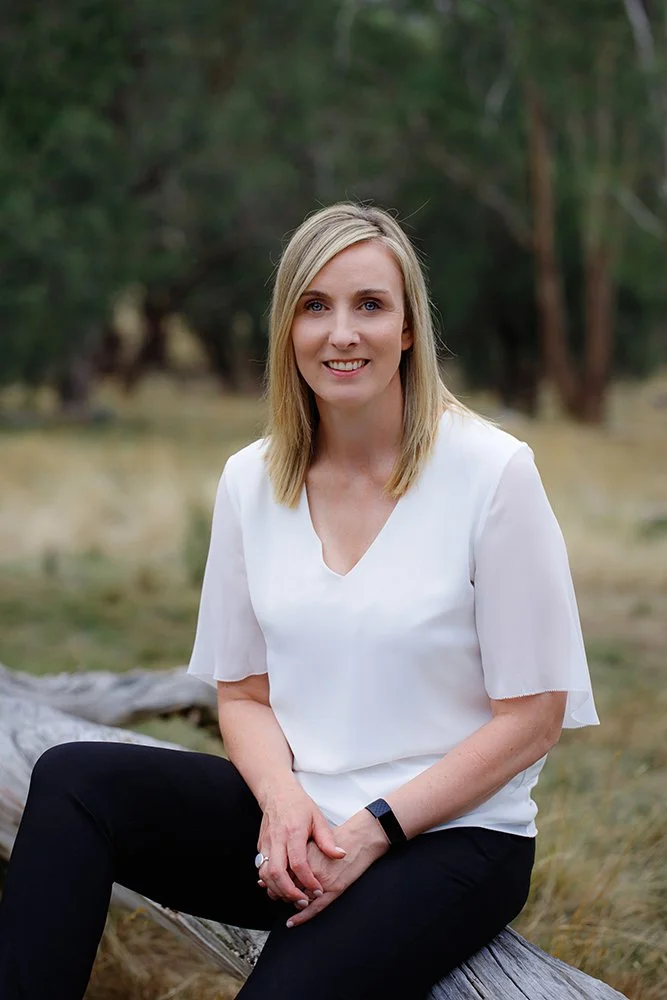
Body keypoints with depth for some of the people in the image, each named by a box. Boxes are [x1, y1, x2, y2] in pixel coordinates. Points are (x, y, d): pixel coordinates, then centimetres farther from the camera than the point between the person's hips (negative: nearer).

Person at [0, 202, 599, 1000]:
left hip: (447, 837, -4)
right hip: (297, 818, 5)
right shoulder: (250, 481, 5)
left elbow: (531, 719, -8)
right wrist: (282, 798, -12)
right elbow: (242, 693, 11)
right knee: (72, 780, -20)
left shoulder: (491, 472, -9)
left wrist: (376, 829, -15)